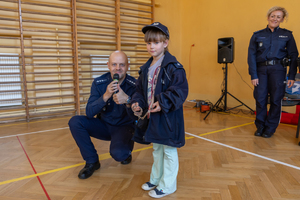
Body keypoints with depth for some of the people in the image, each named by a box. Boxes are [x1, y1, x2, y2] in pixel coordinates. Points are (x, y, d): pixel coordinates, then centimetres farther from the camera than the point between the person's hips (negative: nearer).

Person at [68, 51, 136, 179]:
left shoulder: (134, 85, -17)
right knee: (75, 122, -17)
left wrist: (127, 100, -41)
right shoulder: (99, 83, -10)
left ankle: (126, 151, 12)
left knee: (118, 153, -31)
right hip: (104, 125, 4)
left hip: (124, 127, -3)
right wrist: (105, 96, -32)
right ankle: (92, 161, 0)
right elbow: (89, 113, -16)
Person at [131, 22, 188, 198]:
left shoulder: (173, 66, -15)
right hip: (151, 116, 8)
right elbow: (141, 89, 14)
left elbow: (180, 90, -20)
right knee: (157, 149, 22)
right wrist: (137, 103, -2)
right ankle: (156, 179, 40)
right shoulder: (146, 68, 9)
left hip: (168, 117, -8)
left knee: (168, 151, 7)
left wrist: (163, 103, -27)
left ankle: (167, 185, 24)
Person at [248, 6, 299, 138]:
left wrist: (292, 76, -3)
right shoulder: (257, 35, 8)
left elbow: (294, 56, 6)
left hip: (278, 69, 0)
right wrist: (253, 75, -6)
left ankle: (270, 128, 15)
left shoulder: (287, 35, 9)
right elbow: (251, 56, 2)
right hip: (261, 69, 0)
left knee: (276, 99, 1)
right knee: (260, 99, -1)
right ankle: (260, 126, 15)